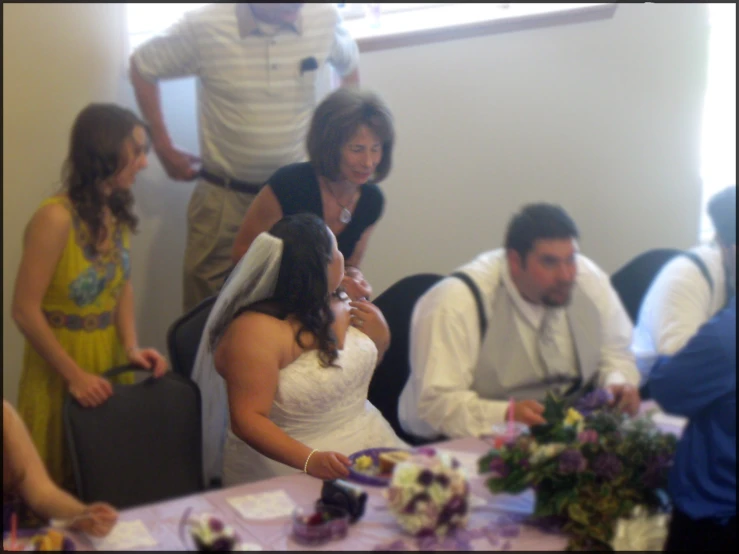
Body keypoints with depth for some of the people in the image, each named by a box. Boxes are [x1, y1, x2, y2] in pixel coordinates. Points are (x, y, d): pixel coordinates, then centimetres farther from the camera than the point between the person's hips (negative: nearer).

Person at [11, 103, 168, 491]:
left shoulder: (116, 212, 1)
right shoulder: (55, 218, -21)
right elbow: (25, 311, -19)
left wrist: (131, 346, -1)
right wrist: (74, 375, -17)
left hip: (109, 359, 6)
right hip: (60, 362, -6)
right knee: (60, 489, 8)